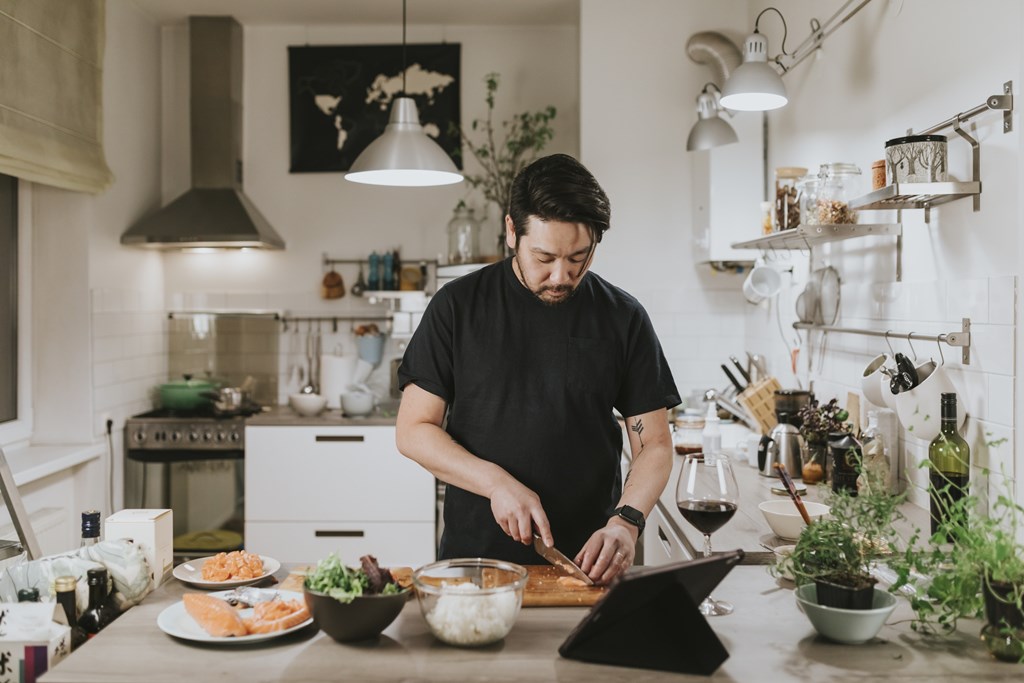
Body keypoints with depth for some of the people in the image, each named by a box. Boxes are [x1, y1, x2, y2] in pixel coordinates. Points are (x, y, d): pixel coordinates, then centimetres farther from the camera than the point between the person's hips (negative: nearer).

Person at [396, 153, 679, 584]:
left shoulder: (623, 318, 3)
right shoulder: (457, 305, 1)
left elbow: (654, 444, 5)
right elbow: (414, 431, 1)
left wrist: (626, 521, -13)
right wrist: (497, 484, -12)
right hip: (473, 554, 0)